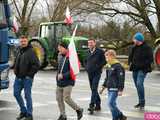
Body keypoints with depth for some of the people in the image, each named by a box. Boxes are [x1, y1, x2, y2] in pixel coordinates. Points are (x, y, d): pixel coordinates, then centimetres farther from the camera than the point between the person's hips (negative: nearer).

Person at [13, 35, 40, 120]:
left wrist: (30, 74, -15)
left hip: (27, 78, -8)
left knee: (27, 95, -2)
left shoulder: (30, 52, -12)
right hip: (18, 77, 8)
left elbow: (36, 65, -17)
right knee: (16, 94, 10)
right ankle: (23, 111, 26)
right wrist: (15, 70, 14)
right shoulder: (19, 51, 11)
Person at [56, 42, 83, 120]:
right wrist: (58, 75, 10)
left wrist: (63, 75, -20)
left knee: (67, 98, -9)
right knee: (59, 98, 7)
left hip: (68, 82, -8)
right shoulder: (60, 56, 11)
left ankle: (79, 110, 13)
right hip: (59, 82, 8)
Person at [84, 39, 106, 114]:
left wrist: (98, 67, -13)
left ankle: (92, 106, -19)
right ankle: (98, 105, 22)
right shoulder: (88, 52, 11)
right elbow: (85, 61, 25)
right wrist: (86, 67, 9)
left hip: (96, 73, -6)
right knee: (93, 89, 11)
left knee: (94, 89, -14)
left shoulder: (100, 51, -6)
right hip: (89, 73, 6)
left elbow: (104, 61, -6)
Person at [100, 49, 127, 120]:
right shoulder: (108, 66, 15)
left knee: (111, 103, -14)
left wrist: (120, 90, -17)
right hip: (109, 89, 9)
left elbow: (121, 78, -14)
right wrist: (103, 87, 24)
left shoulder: (118, 66, -12)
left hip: (115, 89, -9)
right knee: (112, 104, 8)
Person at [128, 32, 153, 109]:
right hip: (135, 69, 7)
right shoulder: (134, 48, 12)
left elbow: (150, 59, -10)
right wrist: (130, 62, 3)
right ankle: (141, 102, 21)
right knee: (137, 85, 10)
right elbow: (130, 56, 24)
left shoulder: (147, 48, -7)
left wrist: (142, 65, -19)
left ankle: (142, 102, -14)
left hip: (142, 69, -7)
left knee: (139, 83, -22)